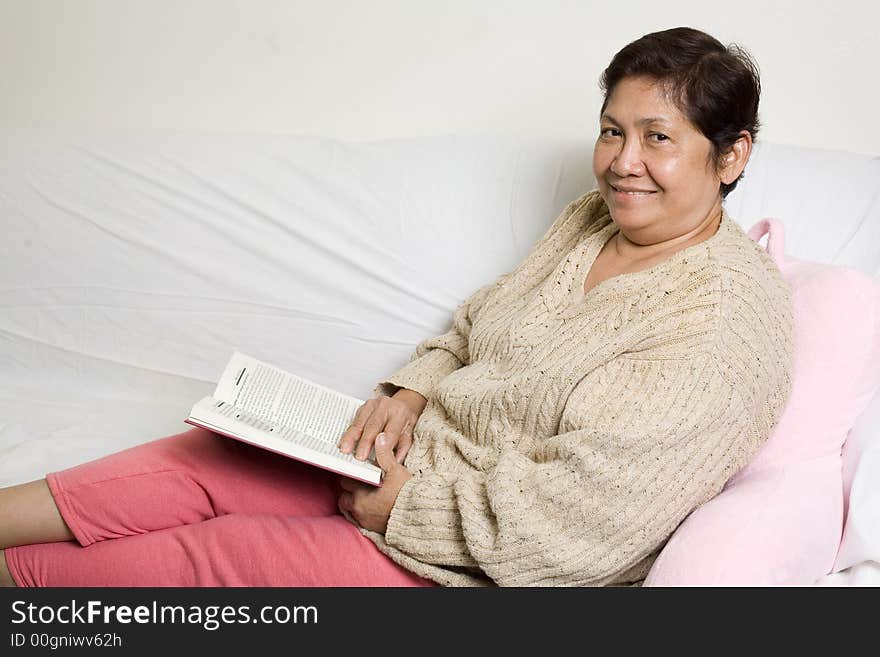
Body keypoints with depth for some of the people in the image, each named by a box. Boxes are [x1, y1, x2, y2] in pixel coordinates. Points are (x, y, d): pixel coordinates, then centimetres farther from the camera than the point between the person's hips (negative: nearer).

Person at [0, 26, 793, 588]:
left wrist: (404, 511, -19)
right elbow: (478, 319, 17)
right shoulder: (594, 219, 5)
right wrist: (413, 390, -4)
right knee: (197, 462, -8)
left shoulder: (728, 324, -24)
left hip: (474, 565, -7)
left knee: (209, 556, -9)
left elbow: (574, 517, -28)